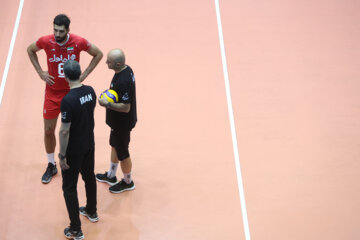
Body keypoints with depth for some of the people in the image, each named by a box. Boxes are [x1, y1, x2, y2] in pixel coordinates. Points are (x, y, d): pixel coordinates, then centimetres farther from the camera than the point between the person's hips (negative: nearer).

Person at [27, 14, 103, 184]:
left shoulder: (79, 42, -17)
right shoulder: (45, 41, -14)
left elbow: (98, 54, 0)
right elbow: (30, 50, 8)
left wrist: (84, 75, -7)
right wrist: (40, 72, -1)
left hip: (72, 92, -1)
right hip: (52, 92, 1)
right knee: (48, 130, 6)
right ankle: (51, 165, 25)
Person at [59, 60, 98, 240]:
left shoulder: (68, 100, -27)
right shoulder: (90, 91, -6)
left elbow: (64, 131, -23)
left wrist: (62, 155, -14)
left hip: (74, 149, -7)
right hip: (89, 144, 7)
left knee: (69, 187, 6)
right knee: (89, 176, 26)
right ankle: (91, 212, 47)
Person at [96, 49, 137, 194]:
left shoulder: (123, 81, -35)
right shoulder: (126, 69, -5)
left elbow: (126, 107, -32)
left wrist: (107, 104, -26)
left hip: (122, 123, -10)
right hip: (118, 121, 10)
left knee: (122, 153, 11)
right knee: (115, 146, 27)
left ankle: (128, 182, 33)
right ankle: (111, 176, 47)